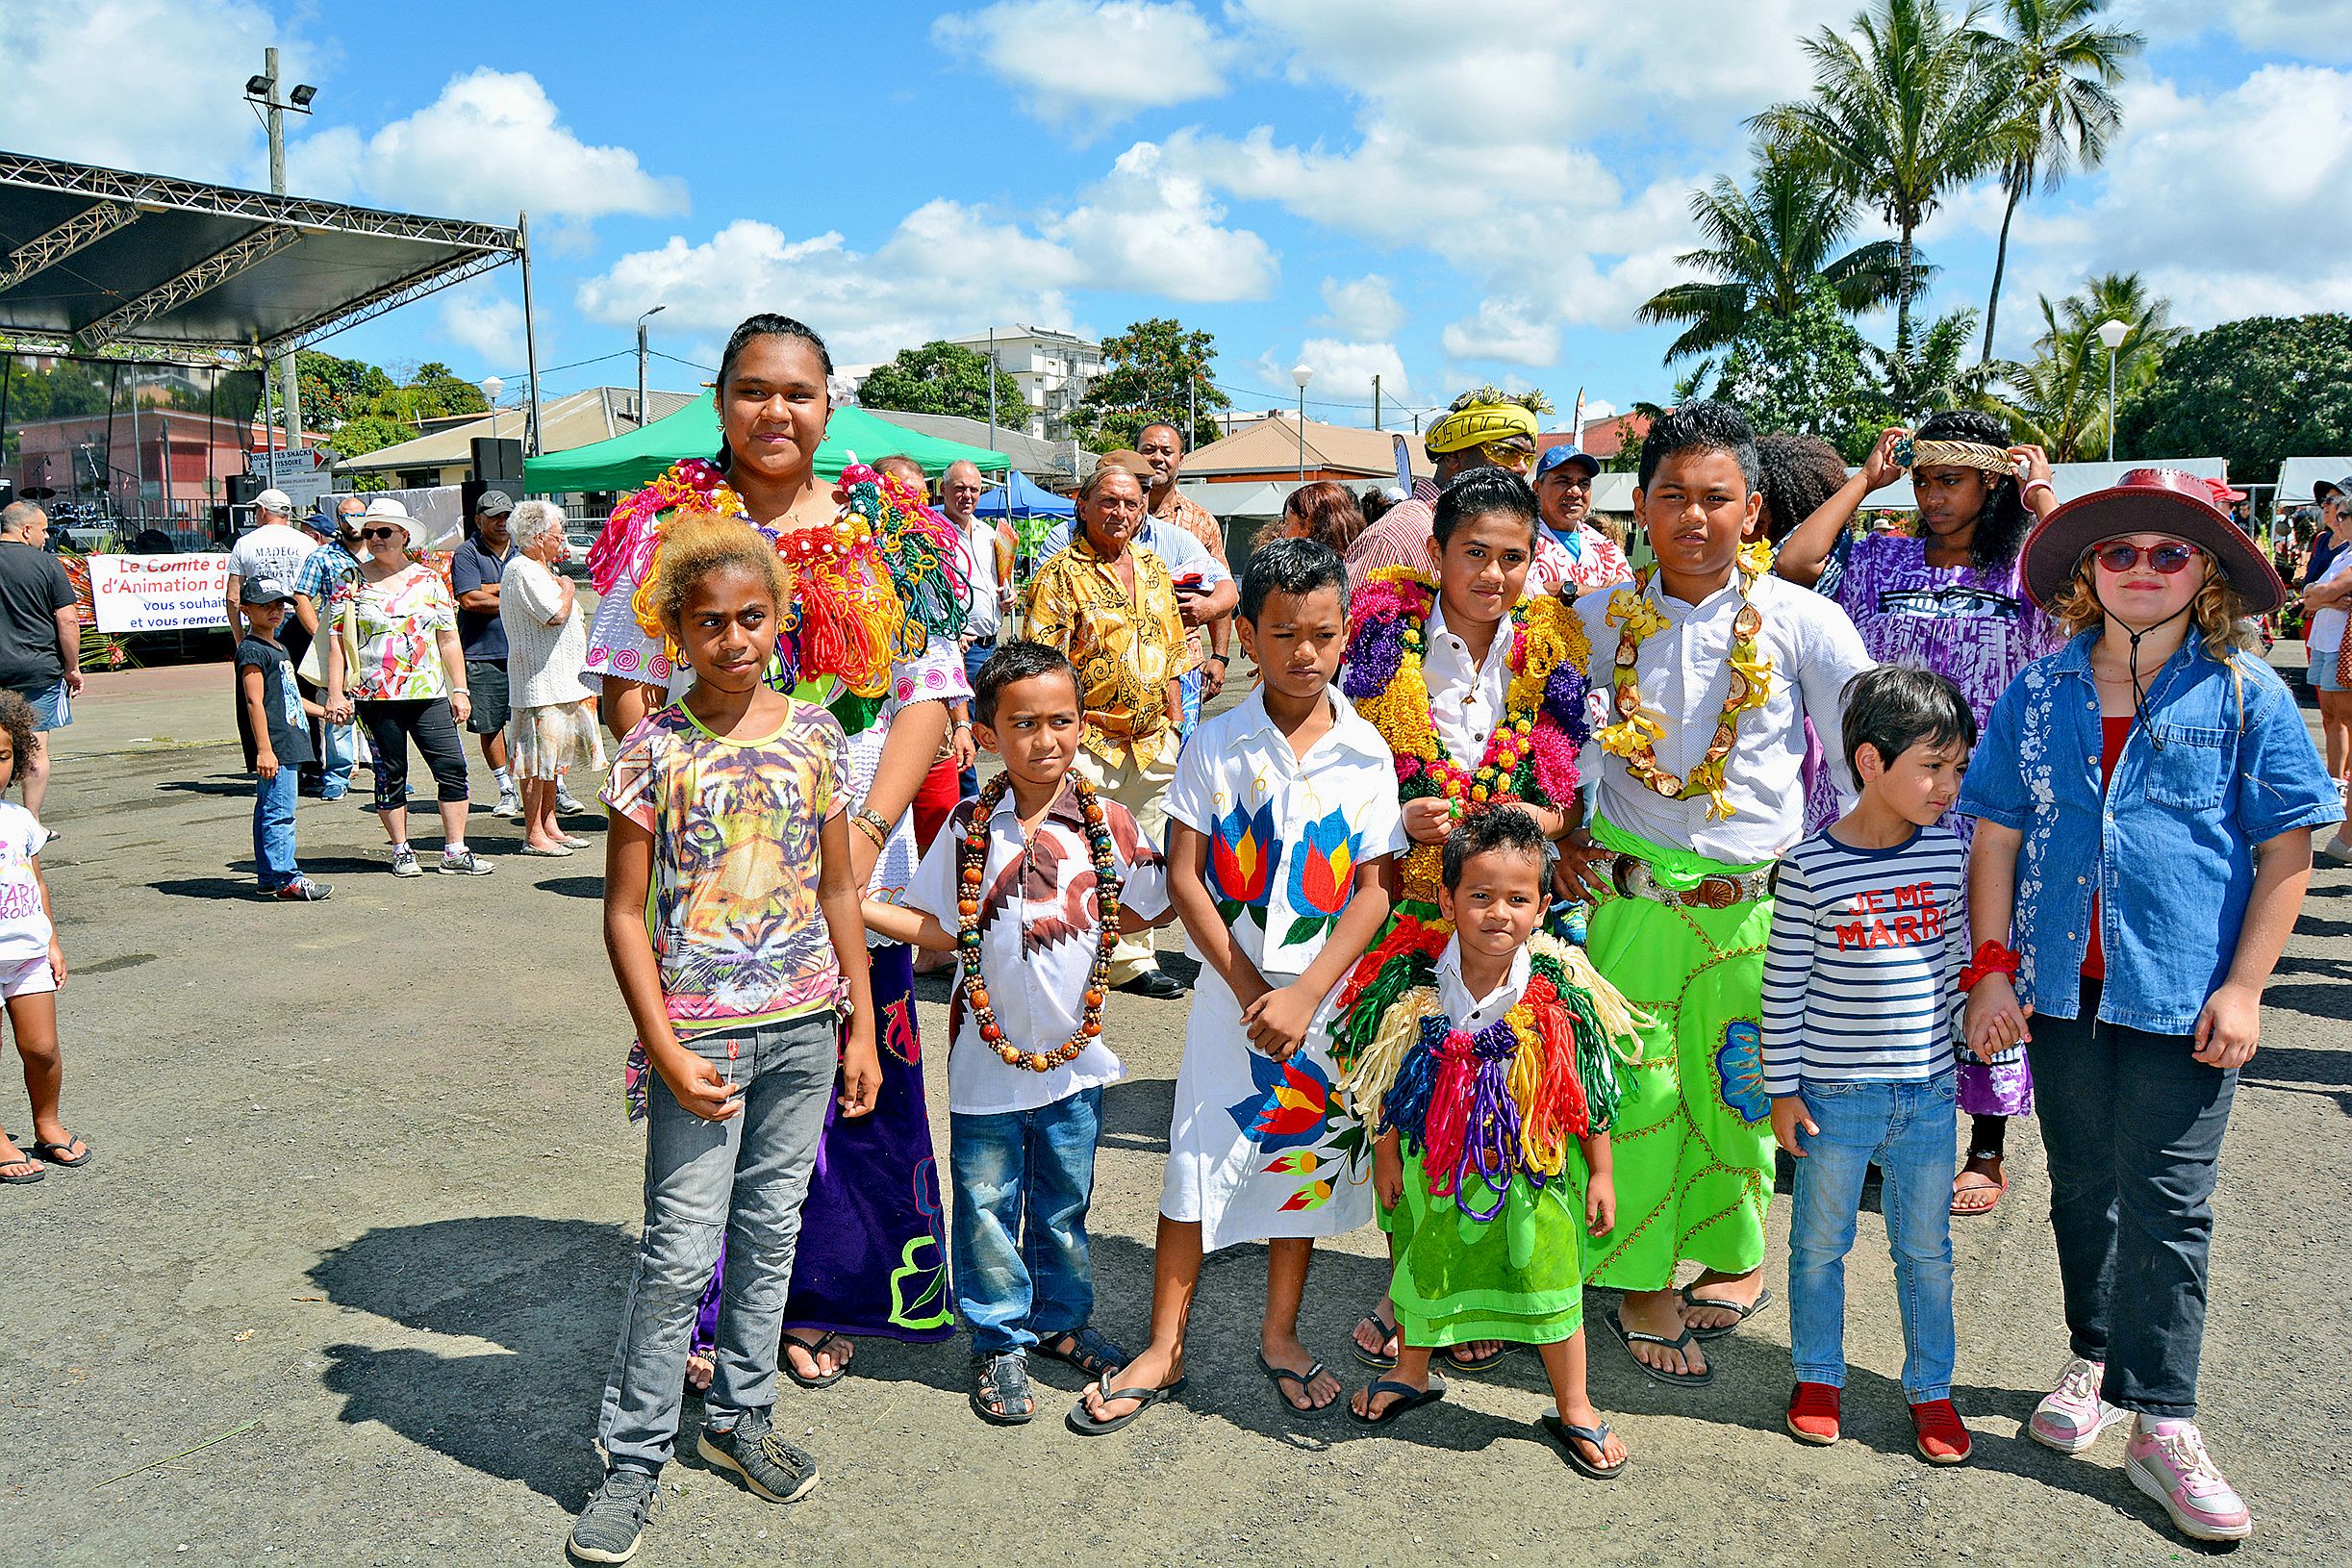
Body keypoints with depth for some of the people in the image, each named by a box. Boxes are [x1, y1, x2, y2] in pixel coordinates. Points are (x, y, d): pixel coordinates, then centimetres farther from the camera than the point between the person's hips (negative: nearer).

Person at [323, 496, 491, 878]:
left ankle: (454, 851, 1)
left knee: (452, 767, -5)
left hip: (429, 693, 2)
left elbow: (448, 639, 11)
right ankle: (401, 850, 17)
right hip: (375, 696, -1)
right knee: (390, 774, 4)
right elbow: (337, 642, 4)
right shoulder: (353, 582, 5)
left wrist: (459, 690, 7)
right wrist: (335, 693, -3)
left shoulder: (429, 579, 10)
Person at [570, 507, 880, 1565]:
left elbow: (838, 890, 8)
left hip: (803, 1026, 4)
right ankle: (633, 1459, 19)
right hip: (699, 1032, -3)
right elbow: (624, 915, -6)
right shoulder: (654, 751, -8)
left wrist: (862, 1024, 7)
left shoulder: (815, 735, 2)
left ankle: (740, 1416, 33)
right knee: (681, 1250, 1)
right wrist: (667, 1051, -12)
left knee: (772, 1225, 14)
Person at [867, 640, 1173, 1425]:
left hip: (1075, 1056, 1)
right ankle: (1001, 1342, 29)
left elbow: (1149, 910, 6)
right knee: (987, 1206, 10)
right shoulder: (970, 827, -6)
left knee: (1063, 1205, 18)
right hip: (986, 1058, -1)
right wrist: (851, 904, -11)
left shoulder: (1108, 824, -6)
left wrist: (1066, 926, -5)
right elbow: (938, 928, -2)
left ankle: (1061, 1320, 39)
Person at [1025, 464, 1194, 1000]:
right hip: (1089, 741, -6)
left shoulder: (1154, 568, 13)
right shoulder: (1060, 575, -6)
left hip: (1152, 743, 6)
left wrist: (1173, 723, 15)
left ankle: (1133, 960, 25)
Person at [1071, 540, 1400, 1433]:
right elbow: (1184, 876, -7)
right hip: (1232, 989, -1)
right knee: (1199, 1161, 5)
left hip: (1328, 992, 1)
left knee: (1306, 1158, 14)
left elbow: (1375, 889, -7)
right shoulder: (1214, 745, -6)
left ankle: (1280, 1335, 32)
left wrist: (1302, 995, -16)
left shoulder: (1367, 754, -5)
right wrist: (1249, 988, -12)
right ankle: (1165, 1347, 20)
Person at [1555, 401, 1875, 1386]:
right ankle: (1641, 1282, 21)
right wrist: (1566, 838, 6)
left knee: (1738, 1087, 9)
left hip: (1757, 899, 0)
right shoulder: (1599, 619, 1)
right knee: (1635, 1086, 3)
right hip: (1630, 891, 1)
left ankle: (1731, 1256, 35)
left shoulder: (1805, 623, -4)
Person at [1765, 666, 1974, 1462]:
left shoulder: (1949, 850, -2)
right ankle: (1817, 1377, 34)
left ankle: (1930, 1388, 35)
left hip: (1928, 1093, 3)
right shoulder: (1811, 866, -13)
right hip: (1833, 1093, -3)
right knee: (1820, 1244, 14)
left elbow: (1956, 961, 9)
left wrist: (1964, 1050, 12)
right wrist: (1783, 1090, -6)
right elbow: (1782, 986, -8)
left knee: (1926, 1248, 16)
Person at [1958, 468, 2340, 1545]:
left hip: (2184, 997, -3)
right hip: (2063, 985, 3)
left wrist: (2242, 989, -7)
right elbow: (1996, 838, 5)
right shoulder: (2040, 693, 4)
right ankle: (2094, 1360, 32)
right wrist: (1992, 966, -1)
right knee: (2081, 1190, 15)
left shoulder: (2247, 695, -2)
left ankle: (2162, 1423, 11)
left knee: (2166, 1206, 1)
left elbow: (2287, 854, -1)